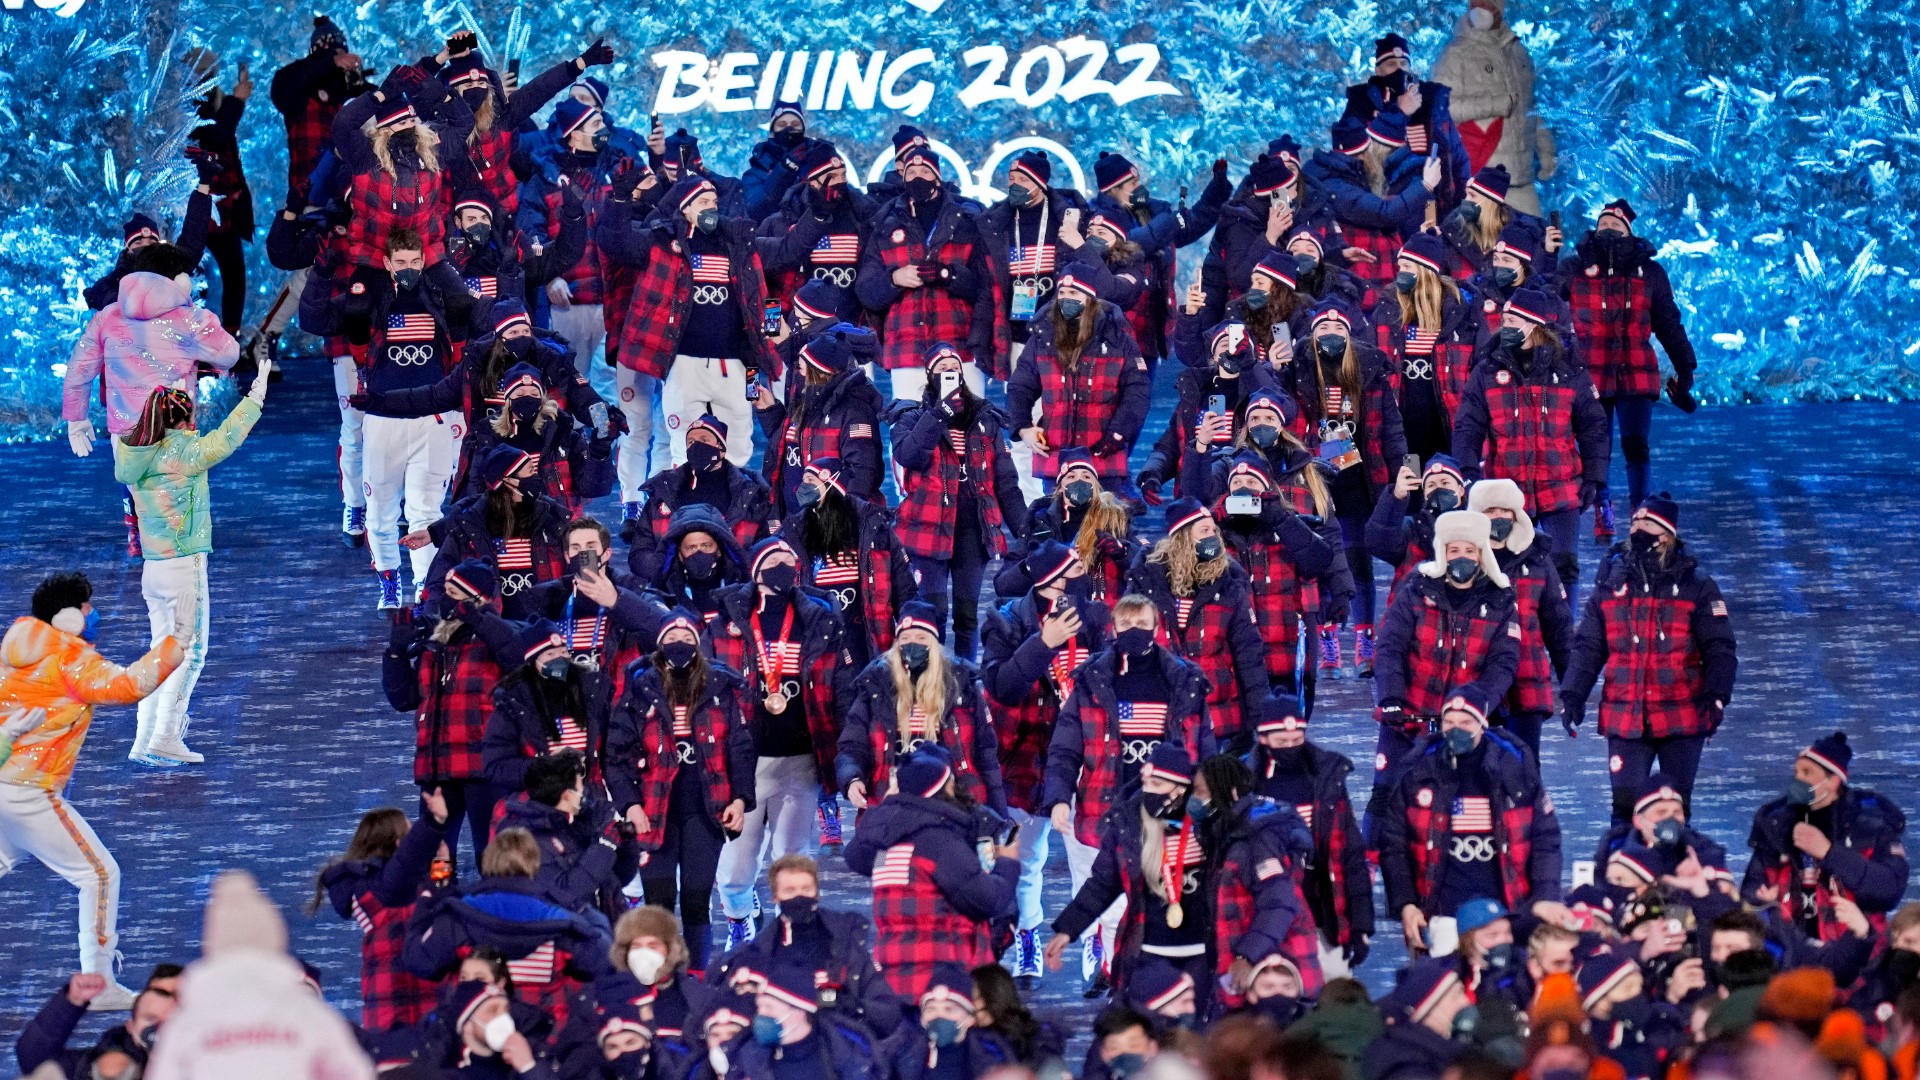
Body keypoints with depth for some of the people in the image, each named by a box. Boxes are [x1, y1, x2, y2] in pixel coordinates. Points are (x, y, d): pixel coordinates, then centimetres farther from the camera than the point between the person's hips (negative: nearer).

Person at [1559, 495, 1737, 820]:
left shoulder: (1697, 589, -1)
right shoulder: (1610, 585, 7)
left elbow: (1720, 649, -2)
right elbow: (1587, 647, 11)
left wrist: (1716, 696, -15)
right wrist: (1572, 693, -1)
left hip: (1681, 718, -1)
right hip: (1625, 717, 1)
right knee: (1626, 803, -6)